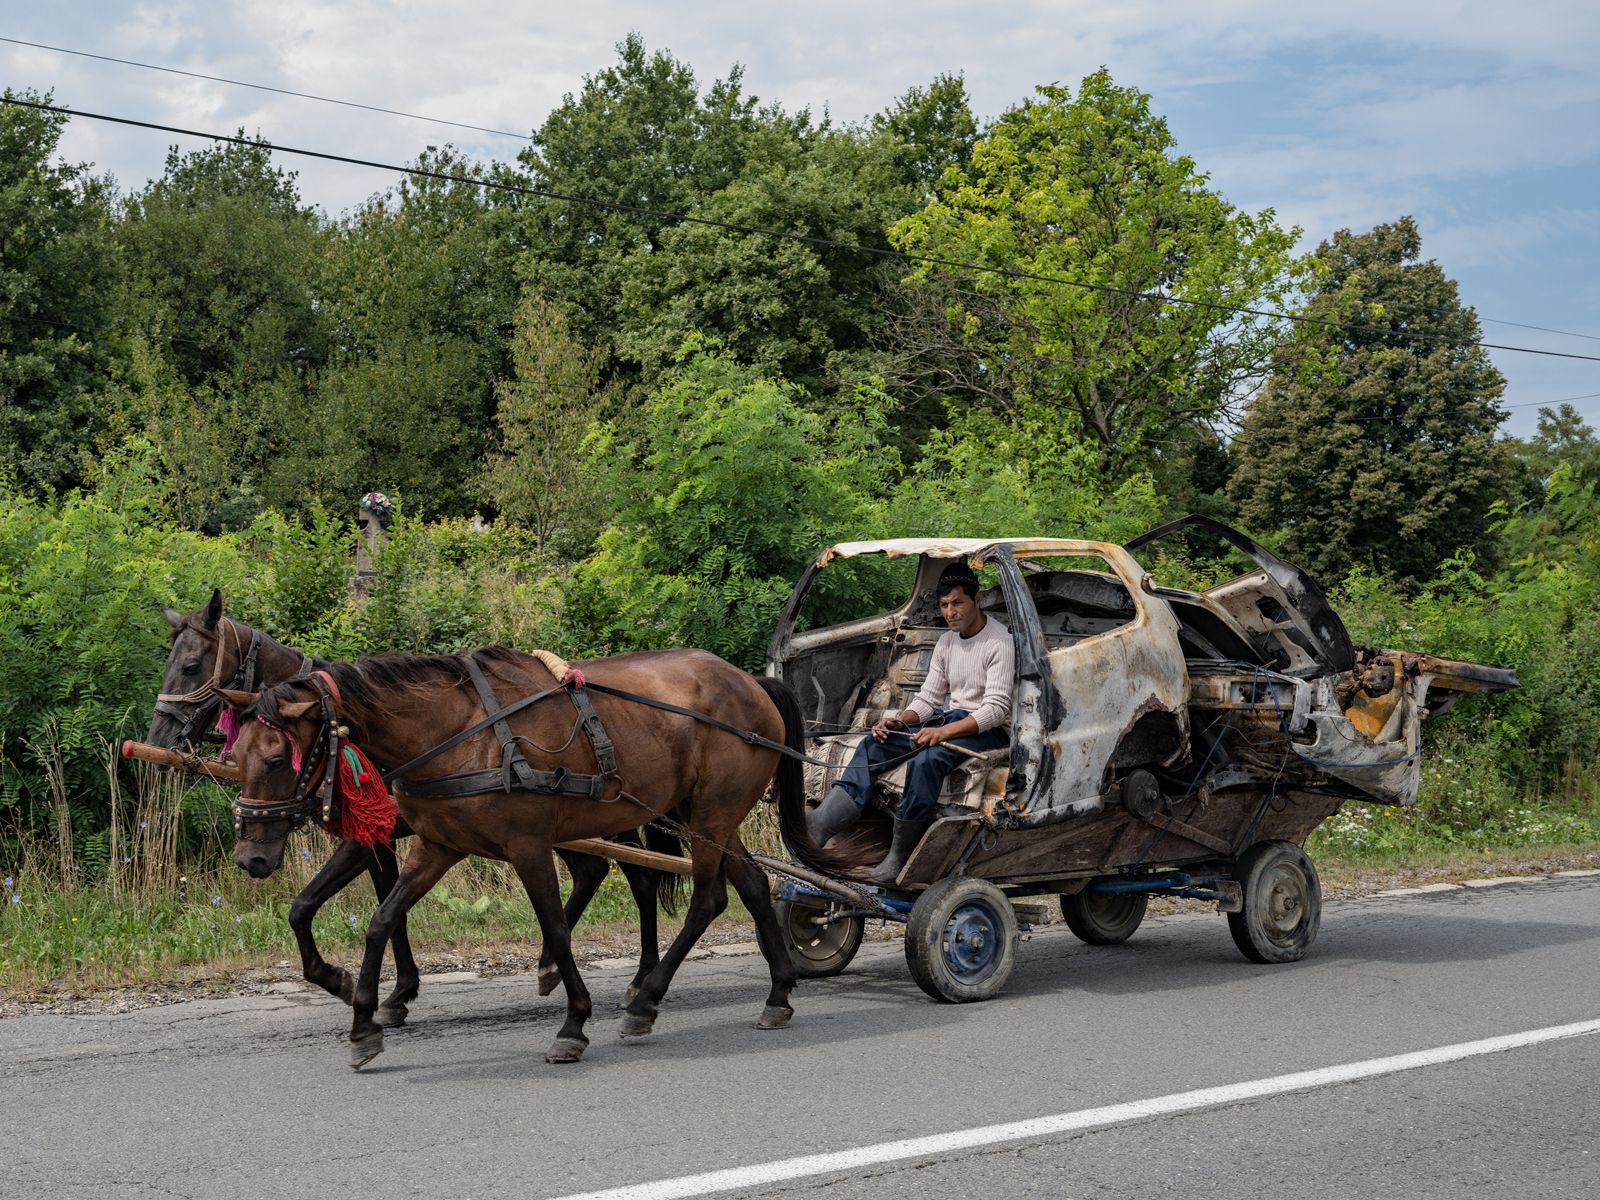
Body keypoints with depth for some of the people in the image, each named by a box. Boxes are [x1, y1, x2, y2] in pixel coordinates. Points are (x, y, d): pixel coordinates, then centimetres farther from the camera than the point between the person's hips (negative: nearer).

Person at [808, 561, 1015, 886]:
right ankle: (819, 825, -26)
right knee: (874, 744, -11)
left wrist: (944, 731, -31)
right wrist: (900, 721, -8)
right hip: (951, 719, 8)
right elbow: (929, 697, 14)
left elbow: (998, 707, -21)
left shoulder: (1000, 642, -13)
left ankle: (898, 859, -28)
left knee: (926, 759, -35)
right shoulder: (946, 641, 12)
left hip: (990, 730, -8)